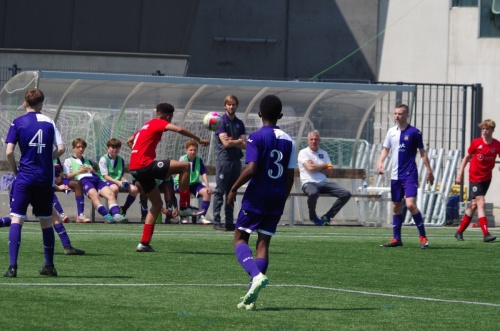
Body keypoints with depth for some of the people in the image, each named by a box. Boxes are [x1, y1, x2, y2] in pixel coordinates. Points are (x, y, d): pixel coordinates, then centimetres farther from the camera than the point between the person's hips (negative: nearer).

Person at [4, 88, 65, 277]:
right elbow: (60, 149, 0)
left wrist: (15, 171, 7)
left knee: (16, 219, -6)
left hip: (25, 177, -3)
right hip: (46, 179, 3)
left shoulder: (18, 123, -1)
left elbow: (9, 152, -8)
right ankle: (49, 265, 21)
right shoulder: (49, 122, 7)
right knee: (46, 221, 15)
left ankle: (13, 266, -19)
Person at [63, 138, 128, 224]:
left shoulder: (87, 161, 39)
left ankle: (116, 214, -44)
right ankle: (106, 216, -54)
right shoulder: (68, 161, 24)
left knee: (110, 194, -25)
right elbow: (67, 176, 10)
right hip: (82, 179, -5)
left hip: (95, 178, 5)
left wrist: (92, 170, 9)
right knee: (94, 194, -37)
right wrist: (79, 171, 0)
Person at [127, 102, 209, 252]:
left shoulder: (147, 126, 24)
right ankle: (184, 207, -8)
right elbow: (179, 129, -19)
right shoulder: (159, 123, -2)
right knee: (184, 166, -11)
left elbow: (129, 141, 36)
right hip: (144, 165, -10)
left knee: (157, 204, 17)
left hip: (135, 169, 10)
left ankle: (144, 243, 12)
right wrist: (199, 140, -13)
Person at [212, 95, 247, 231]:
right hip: (223, 160, -5)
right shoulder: (221, 121, -2)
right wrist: (239, 141, 1)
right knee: (219, 192, -5)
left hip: (236, 160, 5)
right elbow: (226, 143, -11)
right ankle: (216, 222, -5)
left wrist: (231, 141, -9)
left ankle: (230, 222, 10)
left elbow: (244, 145, 4)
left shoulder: (239, 123, 13)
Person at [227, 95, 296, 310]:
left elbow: (251, 169, -19)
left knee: (240, 238, 6)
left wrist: (234, 189, -7)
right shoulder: (288, 141, 8)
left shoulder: (257, 137, -9)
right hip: (277, 198, 5)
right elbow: (290, 176, 8)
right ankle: (251, 298, 2)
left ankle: (257, 275, -22)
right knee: (264, 242, 6)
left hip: (257, 196, -5)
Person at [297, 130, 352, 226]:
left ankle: (327, 217, -3)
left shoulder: (324, 153, 20)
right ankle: (313, 217, -12)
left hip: (324, 182, 6)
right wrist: (324, 165, 3)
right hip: (309, 183, -6)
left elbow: (330, 173, 9)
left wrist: (316, 167, -3)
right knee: (313, 193, -42)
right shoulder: (303, 153, 4)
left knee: (346, 194, -13)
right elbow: (310, 168, -13)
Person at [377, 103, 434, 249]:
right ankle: (396, 239, 16)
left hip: (410, 175, -6)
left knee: (410, 204, -18)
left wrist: (429, 170, -2)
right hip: (395, 175, 6)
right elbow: (385, 149, 15)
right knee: (396, 207, 9)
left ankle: (423, 237, -10)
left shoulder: (414, 132, -5)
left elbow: (422, 152, 0)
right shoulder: (391, 132, 8)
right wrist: (380, 162, -3)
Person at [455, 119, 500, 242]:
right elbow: (467, 157, 4)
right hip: (475, 177, -3)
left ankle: (460, 232, 21)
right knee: (481, 203, -15)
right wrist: (460, 173, 3)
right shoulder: (476, 143, -7)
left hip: (487, 178, 3)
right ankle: (486, 234, -21)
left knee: (473, 206, 9)